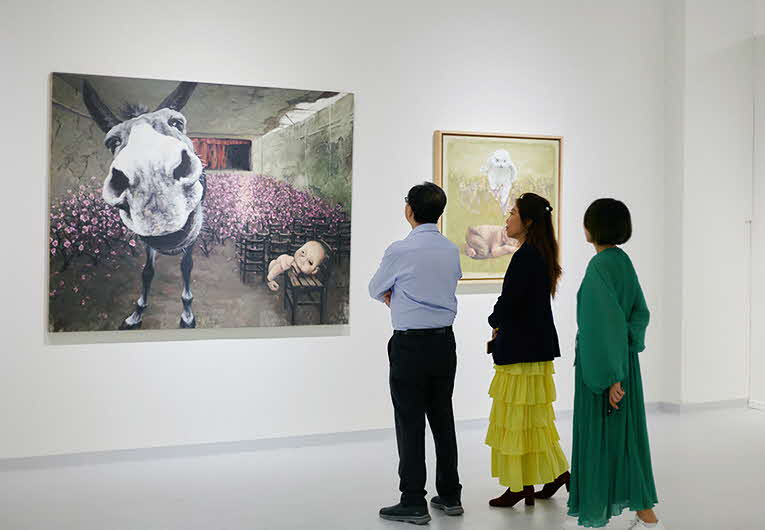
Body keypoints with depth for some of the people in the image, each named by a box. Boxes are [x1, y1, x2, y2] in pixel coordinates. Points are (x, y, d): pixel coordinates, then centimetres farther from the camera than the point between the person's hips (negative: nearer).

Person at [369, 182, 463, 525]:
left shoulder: (401, 251, -13)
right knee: (443, 419, 14)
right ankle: (450, 495, 23)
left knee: (410, 423, 0)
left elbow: (375, 290, 2)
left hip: (410, 345, -6)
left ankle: (413, 503, 4)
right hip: (445, 342, 6)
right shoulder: (452, 250, 5)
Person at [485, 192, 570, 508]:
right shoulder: (541, 255, 12)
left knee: (517, 417, 0)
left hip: (521, 349, -10)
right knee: (535, 416, 18)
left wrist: (494, 322, 0)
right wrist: (501, 327, 7)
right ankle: (556, 471, 25)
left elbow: (506, 305, -21)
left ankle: (521, 485, 8)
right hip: (537, 345, 10)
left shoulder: (525, 257, -19)